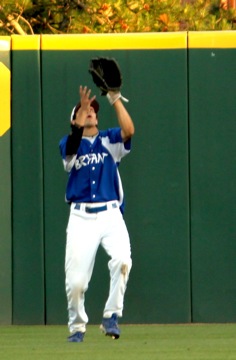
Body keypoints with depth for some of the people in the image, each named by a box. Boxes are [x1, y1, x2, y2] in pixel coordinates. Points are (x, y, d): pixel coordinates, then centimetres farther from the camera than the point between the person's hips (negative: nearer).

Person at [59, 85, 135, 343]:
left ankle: (111, 316, -14)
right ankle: (77, 327, 16)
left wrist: (115, 100, -10)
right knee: (76, 279, -7)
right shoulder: (70, 144, 11)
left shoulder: (109, 140, 14)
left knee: (122, 259, -27)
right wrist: (82, 108, -21)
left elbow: (129, 130, -8)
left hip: (110, 214, 0)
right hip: (81, 217, 0)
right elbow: (73, 143, -14)